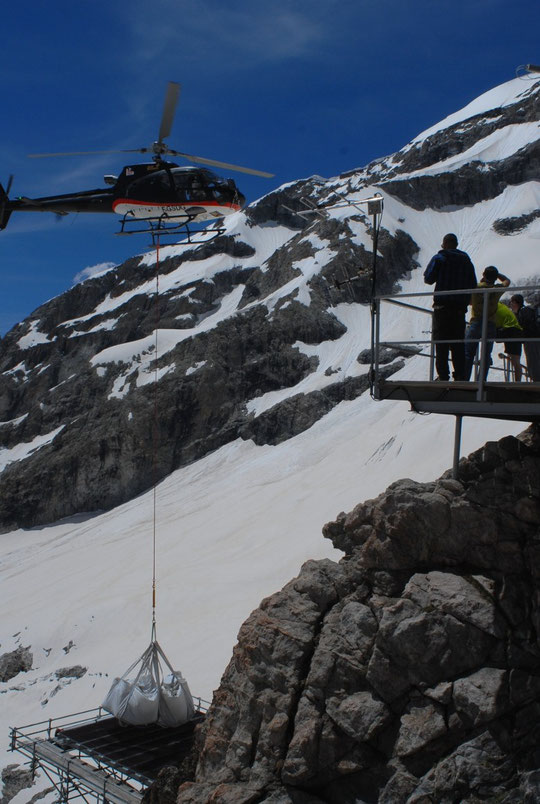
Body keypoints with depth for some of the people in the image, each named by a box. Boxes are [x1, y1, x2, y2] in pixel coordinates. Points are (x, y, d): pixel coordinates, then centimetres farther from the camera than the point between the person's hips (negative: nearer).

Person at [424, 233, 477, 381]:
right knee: (458, 343, 8)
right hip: (460, 308, 4)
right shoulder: (466, 260, 13)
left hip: (442, 306, -4)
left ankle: (443, 375, -8)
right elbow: (473, 285, 11)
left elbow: (428, 279, -6)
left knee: (441, 342, -2)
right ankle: (460, 375, 5)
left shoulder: (439, 258, -2)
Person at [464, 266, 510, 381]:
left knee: (468, 354, 1)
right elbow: (507, 280, 23)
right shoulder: (497, 289, 2)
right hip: (490, 326, 1)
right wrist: (495, 274, 21)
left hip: (475, 324, -1)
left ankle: (464, 380, -7)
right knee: (486, 355, 5)